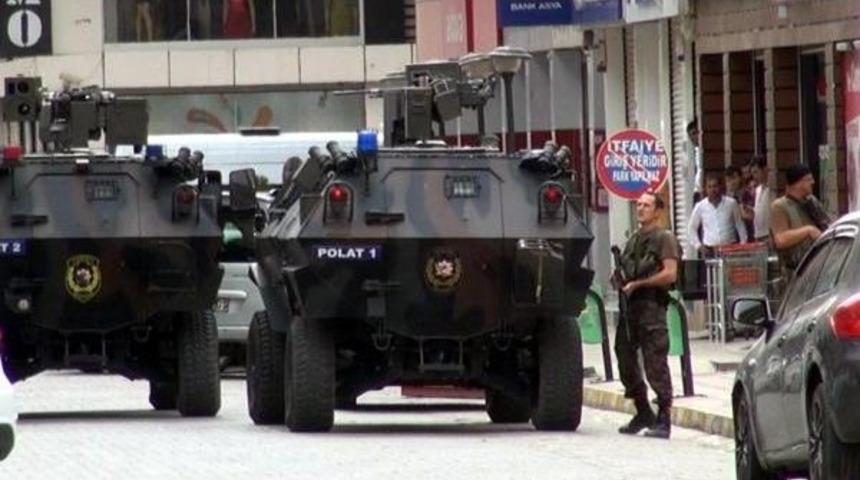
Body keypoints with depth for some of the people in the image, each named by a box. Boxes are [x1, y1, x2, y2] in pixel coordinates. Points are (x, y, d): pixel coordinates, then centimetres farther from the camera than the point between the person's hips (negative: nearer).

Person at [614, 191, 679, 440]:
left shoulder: (664, 238, -3)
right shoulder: (634, 239, 21)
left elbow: (669, 274, -12)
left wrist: (637, 284, -13)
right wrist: (620, 280, 6)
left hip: (651, 305, -8)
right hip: (630, 305, 8)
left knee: (656, 363, -9)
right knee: (625, 358, 10)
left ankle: (664, 419, -7)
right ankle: (643, 414, 22)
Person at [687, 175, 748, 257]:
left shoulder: (731, 203, 0)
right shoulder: (700, 207, 2)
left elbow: (740, 225, 9)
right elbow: (691, 228, 12)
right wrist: (698, 246, 4)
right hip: (709, 250, 0)